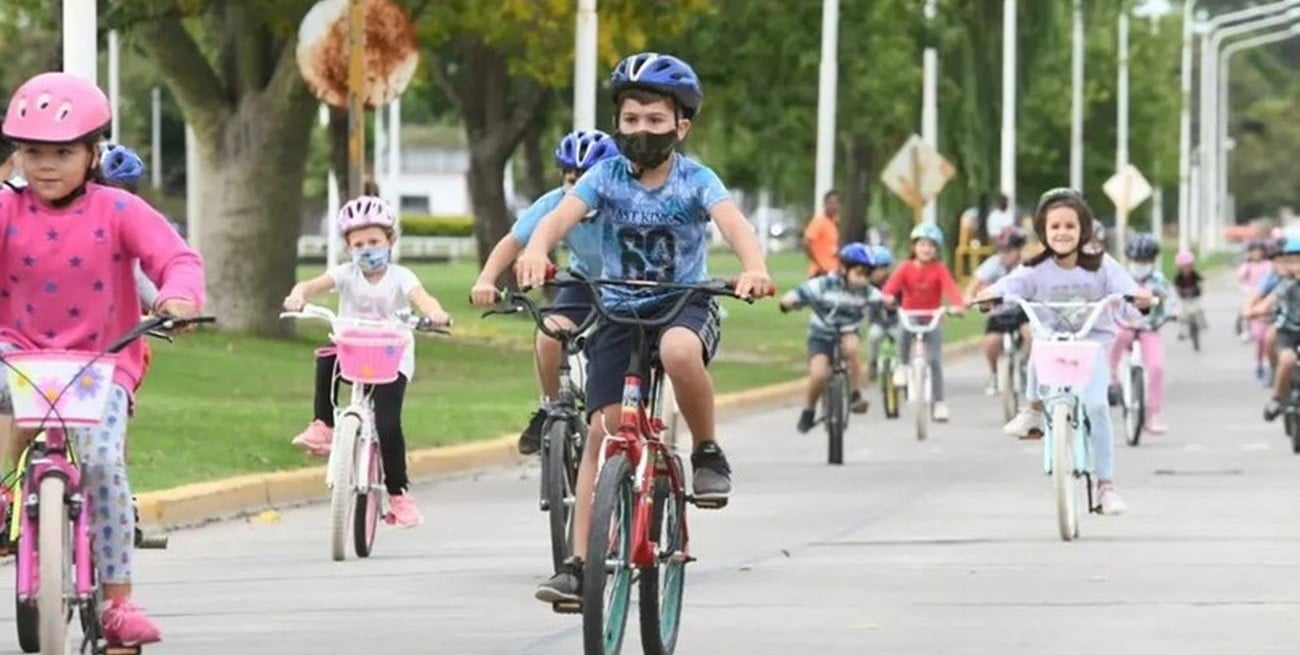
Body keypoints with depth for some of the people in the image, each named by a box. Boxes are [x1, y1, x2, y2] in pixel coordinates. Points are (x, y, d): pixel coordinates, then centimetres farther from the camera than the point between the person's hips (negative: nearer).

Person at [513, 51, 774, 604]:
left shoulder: (695, 180, -9)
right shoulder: (607, 175, -5)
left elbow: (732, 221, -27)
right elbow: (561, 215, -22)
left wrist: (754, 267, -50)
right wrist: (536, 250, -45)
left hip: (684, 304, -2)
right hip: (618, 311, 2)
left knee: (679, 351, -39)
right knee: (602, 431, -7)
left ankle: (708, 452, -12)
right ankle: (579, 565, -3)